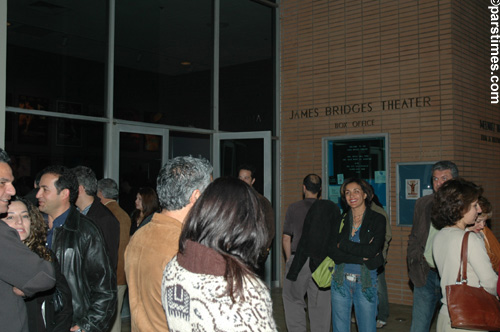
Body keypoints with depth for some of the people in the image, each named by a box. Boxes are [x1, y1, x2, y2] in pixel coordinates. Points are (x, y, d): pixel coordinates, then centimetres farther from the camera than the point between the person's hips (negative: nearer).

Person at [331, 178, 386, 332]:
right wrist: (362, 257, -14)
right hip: (341, 281, 2)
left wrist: (343, 244, -9)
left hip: (366, 282, -2)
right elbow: (333, 252, -6)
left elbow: (372, 250, -15)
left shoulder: (377, 219, -1)